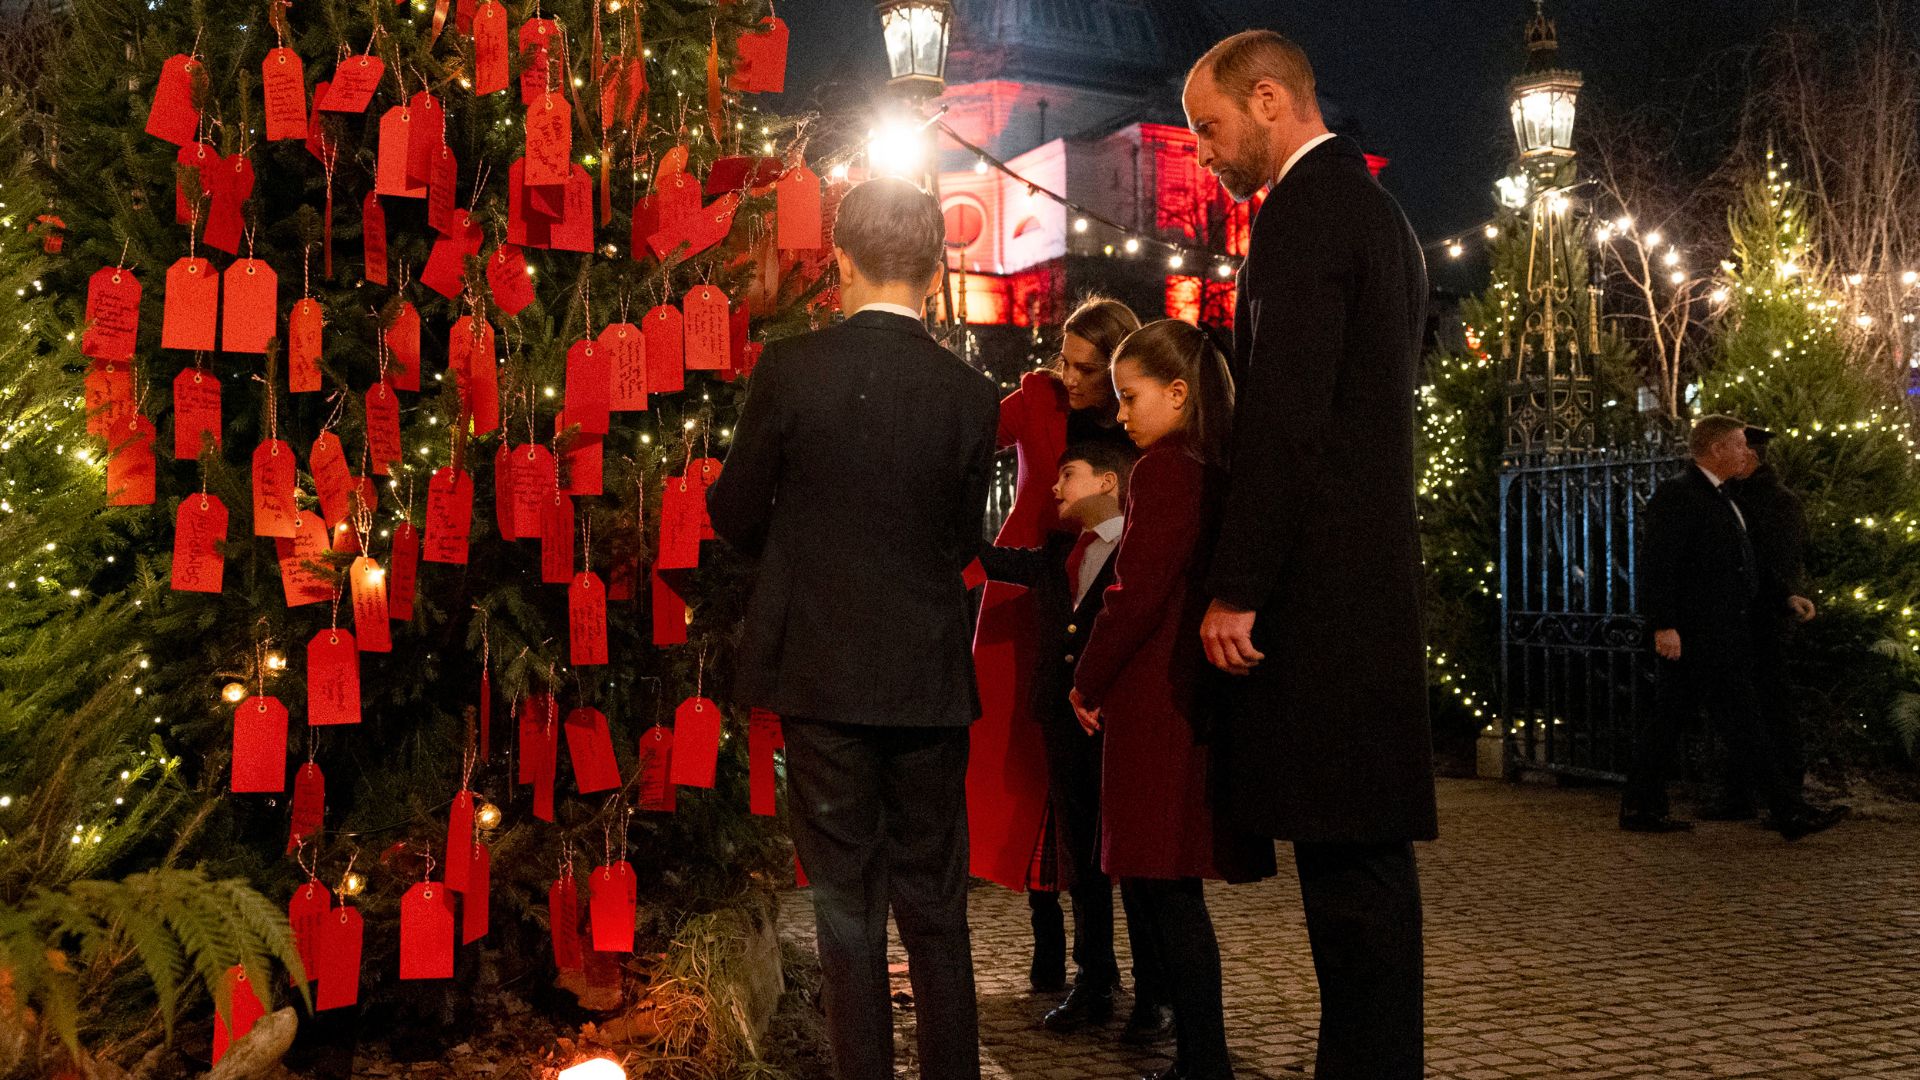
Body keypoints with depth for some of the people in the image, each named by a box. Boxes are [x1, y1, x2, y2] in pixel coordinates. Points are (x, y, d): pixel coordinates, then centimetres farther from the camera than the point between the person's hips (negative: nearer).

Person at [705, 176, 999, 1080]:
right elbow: (963, 539, 3)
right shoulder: (969, 394, -3)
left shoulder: (789, 370, -9)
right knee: (935, 910, 13)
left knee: (848, 911, 7)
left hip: (822, 673, -2)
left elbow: (736, 515, -2)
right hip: (929, 679, 2)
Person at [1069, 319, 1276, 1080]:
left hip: (1157, 703, -9)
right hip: (1198, 699, 9)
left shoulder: (1163, 470, -12)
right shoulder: (1215, 471, 14)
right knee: (1163, 884, 13)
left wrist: (1088, 683, -5)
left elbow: (1136, 593, -16)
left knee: (1163, 884, -4)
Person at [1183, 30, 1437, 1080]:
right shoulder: (1374, 207, 22)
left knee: (1343, 848, -6)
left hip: (1319, 588, -10)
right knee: (1365, 846, 14)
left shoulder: (1304, 209, -10)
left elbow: (1283, 418, -18)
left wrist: (1236, 590, -16)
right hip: (1374, 575, 10)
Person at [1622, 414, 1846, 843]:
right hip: (1695, 633, -10)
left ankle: (1641, 808, 13)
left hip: (1721, 634, 10)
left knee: (1667, 719, 10)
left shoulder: (1719, 497, 20)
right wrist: (1664, 625, -24)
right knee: (1741, 721, -7)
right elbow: (1656, 563, -18)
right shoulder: (1676, 495, -12)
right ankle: (1788, 812, -4)